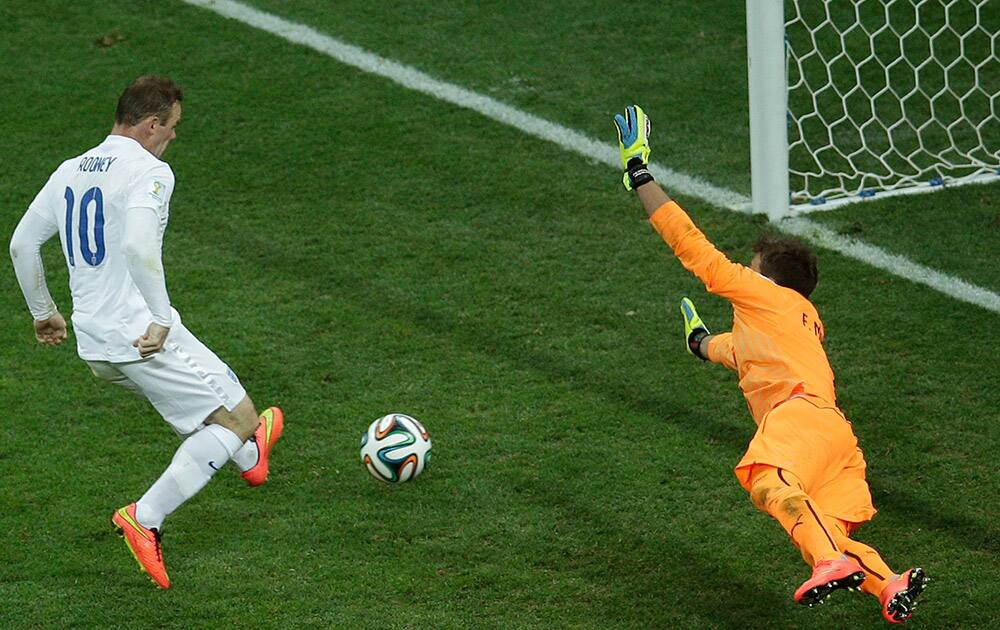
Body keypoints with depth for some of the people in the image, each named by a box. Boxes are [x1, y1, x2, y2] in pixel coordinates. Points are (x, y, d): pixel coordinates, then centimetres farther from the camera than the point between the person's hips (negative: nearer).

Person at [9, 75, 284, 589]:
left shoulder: (70, 171, 12)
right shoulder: (149, 171, -12)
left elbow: (21, 244, 16)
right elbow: (139, 246, -29)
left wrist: (43, 312, 27)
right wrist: (161, 319, -23)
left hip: (92, 344, 9)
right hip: (142, 335, -9)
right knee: (238, 418, 1)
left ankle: (248, 457, 57)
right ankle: (144, 517, -10)